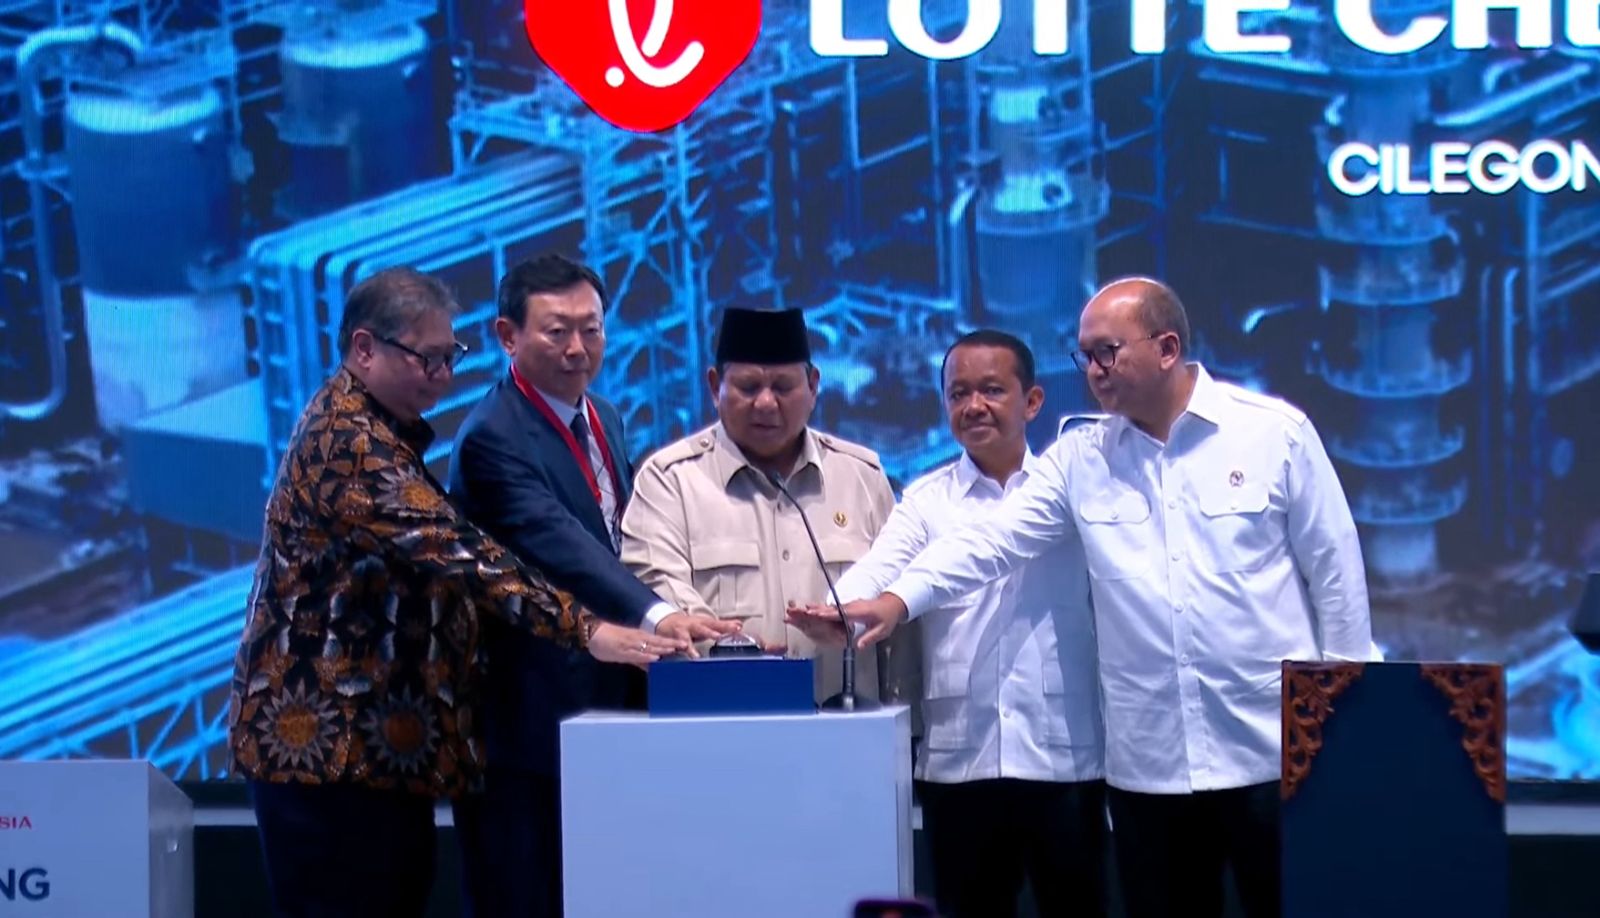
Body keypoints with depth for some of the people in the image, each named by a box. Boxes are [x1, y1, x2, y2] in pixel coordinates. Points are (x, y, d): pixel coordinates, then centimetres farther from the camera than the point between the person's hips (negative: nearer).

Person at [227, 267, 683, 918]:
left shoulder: (372, 430, 17)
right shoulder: (349, 441, -17)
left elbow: (426, 551, 26)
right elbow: (449, 550, -27)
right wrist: (586, 631, -31)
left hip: (377, 736, 10)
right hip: (329, 736, -10)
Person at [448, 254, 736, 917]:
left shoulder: (606, 421, 12)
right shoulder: (493, 439, -17)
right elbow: (559, 544, -32)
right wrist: (656, 616, -44)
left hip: (599, 709, 8)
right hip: (527, 718, -8)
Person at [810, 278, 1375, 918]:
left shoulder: (1276, 432, -1)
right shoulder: (1081, 459, 7)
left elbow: (1334, 570, 1)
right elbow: (991, 540, -2)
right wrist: (899, 599, -17)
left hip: (1274, 751, -3)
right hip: (1147, 762, 3)